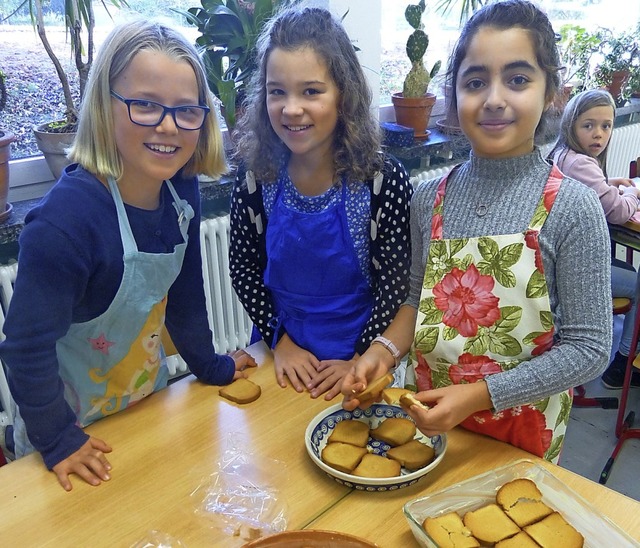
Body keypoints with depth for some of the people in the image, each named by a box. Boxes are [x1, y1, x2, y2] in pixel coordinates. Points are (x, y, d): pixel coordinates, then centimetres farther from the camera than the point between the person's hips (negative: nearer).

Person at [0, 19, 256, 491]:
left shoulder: (182, 190, -14)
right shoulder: (66, 219, -34)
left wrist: (210, 365, 6)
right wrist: (57, 441, -17)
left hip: (149, 398, 6)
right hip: (74, 423, -5)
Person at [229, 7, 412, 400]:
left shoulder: (383, 178, -19)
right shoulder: (256, 176, -13)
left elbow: (396, 284, -13)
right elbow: (244, 268, -3)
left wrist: (360, 360, -14)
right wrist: (280, 341, -7)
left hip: (359, 357, -2)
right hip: (283, 356, 2)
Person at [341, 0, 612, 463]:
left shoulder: (573, 208, -18)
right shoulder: (430, 198, -7)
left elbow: (589, 348, -16)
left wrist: (482, 394, -24)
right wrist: (384, 351, -12)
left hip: (520, 431, -3)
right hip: (425, 416, 4)